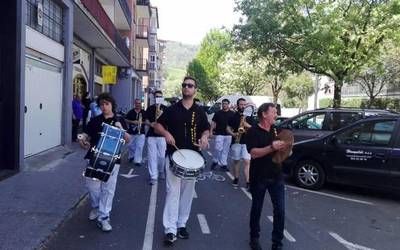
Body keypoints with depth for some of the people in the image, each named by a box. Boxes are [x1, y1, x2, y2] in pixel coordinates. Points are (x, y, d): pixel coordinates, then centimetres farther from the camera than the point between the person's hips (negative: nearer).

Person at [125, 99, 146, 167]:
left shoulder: (144, 112, 2)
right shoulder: (131, 112, 3)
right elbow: (126, 120, 1)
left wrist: (142, 122, -16)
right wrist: (132, 122, -14)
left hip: (141, 133, -2)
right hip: (131, 132, 2)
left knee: (139, 147, -9)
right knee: (131, 146, 13)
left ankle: (138, 161, -4)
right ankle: (131, 156, 39)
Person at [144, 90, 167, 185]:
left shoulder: (165, 108, 4)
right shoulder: (150, 108, 9)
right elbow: (146, 121, 8)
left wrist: (161, 115, -21)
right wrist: (150, 124, -13)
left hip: (162, 135, -1)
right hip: (151, 135, 1)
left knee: (162, 156, 3)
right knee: (151, 156, -1)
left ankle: (161, 171, 31)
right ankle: (153, 177, 5)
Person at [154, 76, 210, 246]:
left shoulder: (200, 111, 6)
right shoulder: (172, 109, 1)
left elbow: (206, 129, 12)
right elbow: (157, 125, 5)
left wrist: (204, 137, -10)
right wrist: (166, 133, -15)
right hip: (173, 155, -2)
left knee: (187, 192, 10)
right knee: (173, 191, -6)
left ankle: (182, 224, 24)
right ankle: (170, 230, -1)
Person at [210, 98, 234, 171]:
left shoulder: (232, 113, 5)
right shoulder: (218, 113, 3)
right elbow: (213, 122, 4)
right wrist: (211, 131, -4)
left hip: (228, 135, 2)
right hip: (219, 134, -2)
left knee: (225, 150, 7)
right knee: (218, 148, -7)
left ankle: (223, 164, 16)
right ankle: (215, 161, 15)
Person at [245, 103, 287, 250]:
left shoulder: (275, 130, 9)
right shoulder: (253, 132, -10)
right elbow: (253, 153, -22)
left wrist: (283, 147, -4)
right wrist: (272, 147, -31)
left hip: (276, 176, 5)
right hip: (259, 177, -4)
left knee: (280, 210, 2)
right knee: (257, 209, 11)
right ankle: (254, 238, 29)